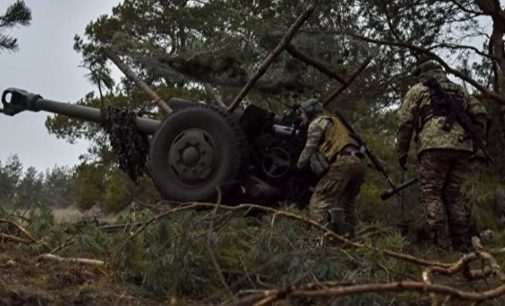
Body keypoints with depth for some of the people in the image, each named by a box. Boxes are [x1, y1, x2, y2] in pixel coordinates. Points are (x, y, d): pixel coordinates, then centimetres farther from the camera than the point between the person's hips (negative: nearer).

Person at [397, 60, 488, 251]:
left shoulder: (417, 90, 17)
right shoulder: (459, 90, 29)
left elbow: (405, 122, 7)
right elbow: (480, 114, 17)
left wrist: (402, 152, 12)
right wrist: (476, 144, 20)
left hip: (435, 144, -4)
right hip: (463, 145, 4)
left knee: (431, 193, -2)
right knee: (454, 193, 11)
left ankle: (436, 242, -12)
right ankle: (462, 244, 8)